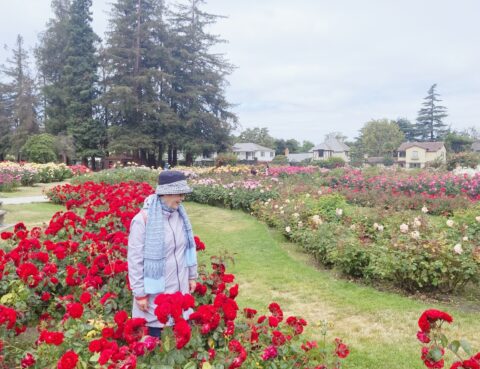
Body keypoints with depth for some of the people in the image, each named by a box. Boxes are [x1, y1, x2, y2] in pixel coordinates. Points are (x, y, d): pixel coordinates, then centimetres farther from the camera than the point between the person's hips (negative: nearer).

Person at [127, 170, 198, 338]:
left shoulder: (180, 215, 0)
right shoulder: (143, 219, -18)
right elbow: (135, 259, -14)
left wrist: (192, 275, 15)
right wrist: (139, 293, -11)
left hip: (179, 288, 5)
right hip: (155, 293, -5)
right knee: (154, 336, 9)